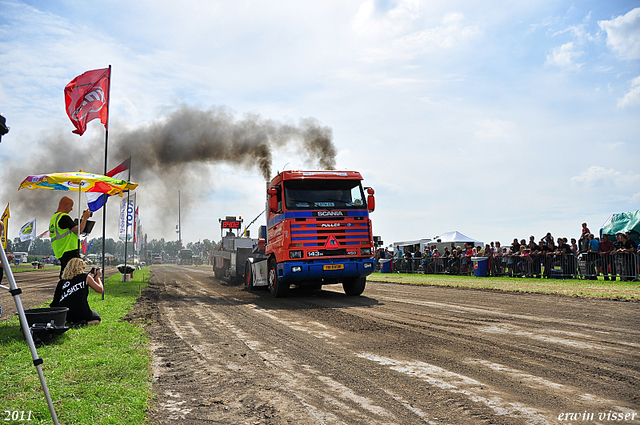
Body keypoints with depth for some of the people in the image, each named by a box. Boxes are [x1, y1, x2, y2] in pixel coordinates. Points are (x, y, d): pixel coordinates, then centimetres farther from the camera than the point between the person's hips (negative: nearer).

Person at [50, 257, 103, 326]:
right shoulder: (86, 277, 2)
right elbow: (100, 290, 9)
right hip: (80, 313, -5)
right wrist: (97, 277, 29)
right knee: (97, 318, 22)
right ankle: (84, 323, -9)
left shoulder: (62, 281, 11)